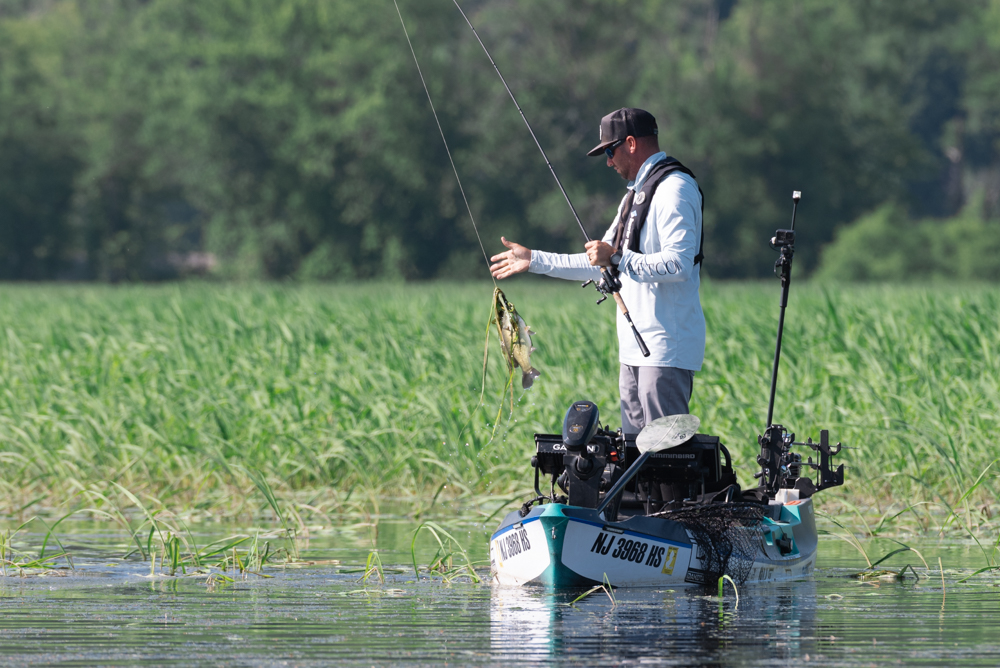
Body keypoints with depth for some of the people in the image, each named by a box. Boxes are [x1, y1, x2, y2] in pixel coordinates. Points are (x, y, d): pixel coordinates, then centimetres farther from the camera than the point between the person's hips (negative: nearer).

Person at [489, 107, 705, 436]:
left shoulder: (674, 189, -10)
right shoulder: (637, 194, 23)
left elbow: (678, 264, -22)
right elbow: (601, 265, 28)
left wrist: (617, 257, -19)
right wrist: (534, 260, 28)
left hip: (667, 348, -10)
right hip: (636, 348, 10)